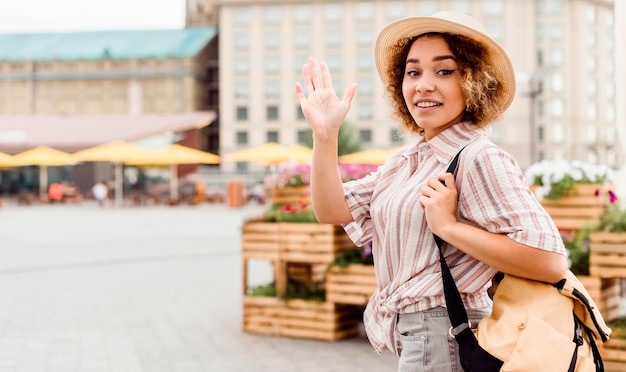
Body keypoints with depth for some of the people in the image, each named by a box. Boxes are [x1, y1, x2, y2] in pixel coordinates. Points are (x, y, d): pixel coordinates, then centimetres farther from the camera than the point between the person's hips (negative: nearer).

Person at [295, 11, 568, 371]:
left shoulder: (479, 159, -16)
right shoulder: (405, 162, 11)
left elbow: (551, 261, -25)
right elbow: (333, 210, 5)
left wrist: (448, 226, -23)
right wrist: (325, 135, -6)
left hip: (446, 341, -8)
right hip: (412, 338, 8)